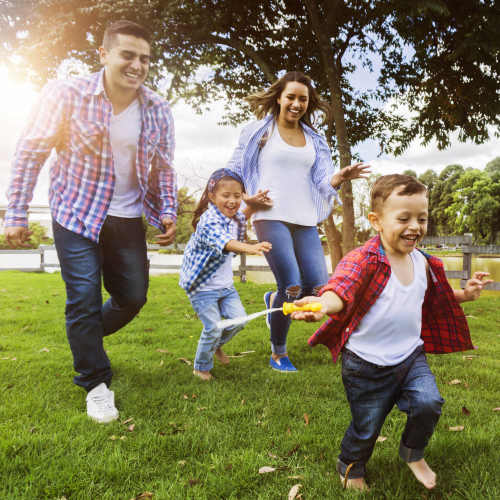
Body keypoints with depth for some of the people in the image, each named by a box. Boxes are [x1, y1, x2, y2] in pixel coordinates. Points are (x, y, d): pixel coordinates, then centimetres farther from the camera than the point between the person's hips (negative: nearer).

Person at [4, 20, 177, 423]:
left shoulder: (158, 110, -3)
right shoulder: (66, 95, -13)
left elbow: (163, 168, 7)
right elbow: (30, 152, -7)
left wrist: (168, 213, -6)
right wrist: (17, 214, -9)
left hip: (128, 220, 4)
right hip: (77, 216, -4)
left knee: (133, 297, 9)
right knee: (84, 299, -4)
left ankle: (84, 339, 40)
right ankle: (96, 383, 16)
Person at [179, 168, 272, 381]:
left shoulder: (233, 218, 2)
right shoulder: (209, 221, -25)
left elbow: (241, 220, 30)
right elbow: (224, 242, -45)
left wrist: (251, 204, 11)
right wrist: (249, 248, -63)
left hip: (225, 284, 8)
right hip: (203, 286, -8)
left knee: (238, 320, 5)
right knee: (213, 327, -7)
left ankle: (216, 345, 36)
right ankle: (201, 367, 18)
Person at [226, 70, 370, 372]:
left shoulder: (314, 140, 18)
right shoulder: (258, 132, 7)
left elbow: (322, 182, 11)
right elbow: (233, 172, 9)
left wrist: (341, 177, -10)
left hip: (306, 221, 5)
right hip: (271, 217, -4)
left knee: (319, 288, -5)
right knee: (292, 287, -13)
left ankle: (274, 301, 29)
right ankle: (278, 354, 11)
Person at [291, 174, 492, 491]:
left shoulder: (423, 262, 0)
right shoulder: (364, 259, -22)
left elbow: (434, 301, 19)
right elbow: (342, 289, -40)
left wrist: (463, 295, 4)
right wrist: (324, 304, -62)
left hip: (411, 356, 5)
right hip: (367, 364, -5)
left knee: (429, 403, -15)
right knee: (366, 427, 10)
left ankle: (413, 453, 21)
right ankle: (351, 468, 45)